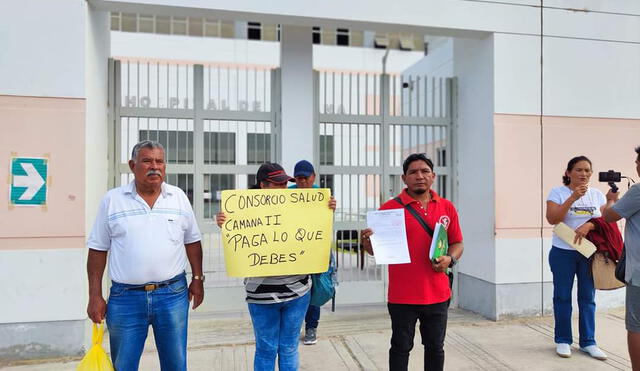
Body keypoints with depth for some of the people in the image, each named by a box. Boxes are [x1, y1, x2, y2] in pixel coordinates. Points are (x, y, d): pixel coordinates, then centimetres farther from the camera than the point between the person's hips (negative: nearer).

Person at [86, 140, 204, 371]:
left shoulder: (178, 197, 5)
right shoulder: (112, 199, 1)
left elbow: (192, 241, 12)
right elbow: (98, 250, 4)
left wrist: (197, 279, 7)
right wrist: (95, 297, 1)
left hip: (173, 294, 1)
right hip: (125, 296, -1)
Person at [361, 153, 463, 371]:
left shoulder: (447, 207, 5)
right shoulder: (390, 208, -6)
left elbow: (457, 244, 13)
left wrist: (450, 259, -7)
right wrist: (367, 243, -25)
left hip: (438, 294, 3)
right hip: (402, 296, -3)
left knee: (435, 347, 17)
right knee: (401, 348, 11)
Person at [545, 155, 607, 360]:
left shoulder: (597, 195, 7)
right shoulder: (558, 192, -3)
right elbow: (552, 219, -15)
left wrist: (589, 225, -17)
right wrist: (573, 198, -20)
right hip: (563, 253, -3)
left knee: (588, 297, 8)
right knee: (562, 297, 5)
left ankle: (588, 342, 19)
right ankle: (563, 341, 17)